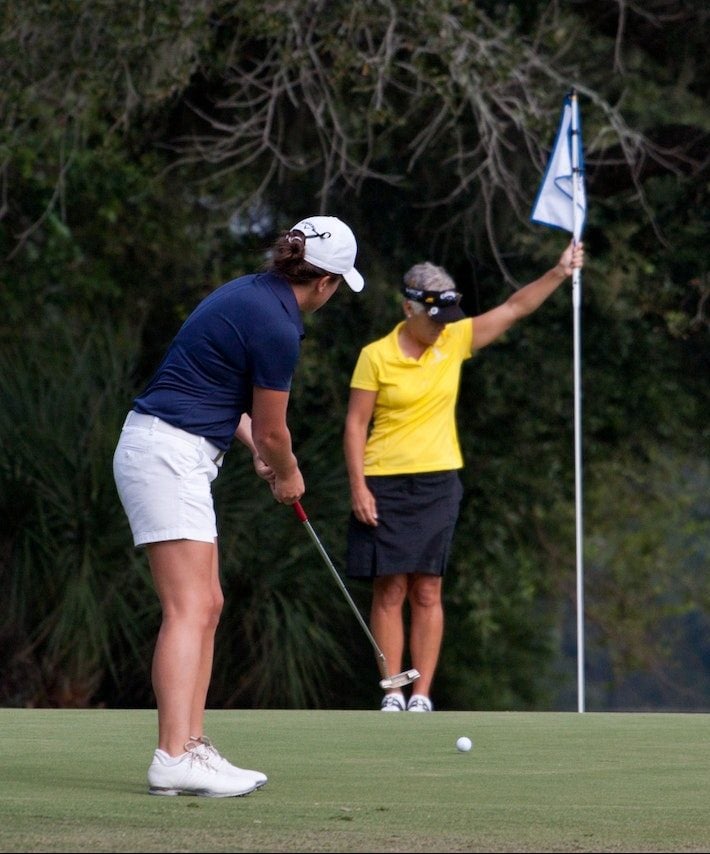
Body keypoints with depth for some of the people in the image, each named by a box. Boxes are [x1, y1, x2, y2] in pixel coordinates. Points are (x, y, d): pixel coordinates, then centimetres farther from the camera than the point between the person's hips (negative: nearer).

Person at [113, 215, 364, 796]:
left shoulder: (251, 293, 13)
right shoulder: (278, 326, -16)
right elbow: (272, 430, -5)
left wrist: (260, 449, 21)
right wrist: (288, 476, 14)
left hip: (175, 456, 10)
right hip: (170, 456, -10)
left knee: (206, 606, 10)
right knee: (190, 609, -15)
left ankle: (193, 747, 9)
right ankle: (174, 758, -22)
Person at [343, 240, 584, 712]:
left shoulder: (455, 341, 4)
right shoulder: (376, 356, -5)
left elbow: (514, 308, 3)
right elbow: (356, 424, -4)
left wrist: (559, 272, -9)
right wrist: (358, 487, -10)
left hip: (438, 483, 3)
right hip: (385, 486, -3)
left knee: (427, 591, 1)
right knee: (390, 590, -2)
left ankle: (422, 696, 2)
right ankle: (392, 694, 1)